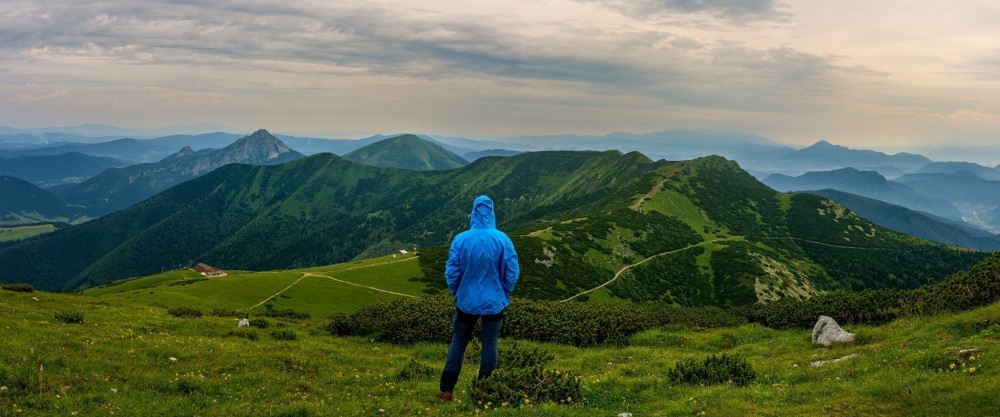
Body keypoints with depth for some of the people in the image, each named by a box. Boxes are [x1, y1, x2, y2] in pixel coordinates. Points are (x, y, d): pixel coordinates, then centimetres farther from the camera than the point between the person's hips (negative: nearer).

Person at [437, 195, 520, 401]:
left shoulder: (461, 239, -11)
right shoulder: (503, 240, -11)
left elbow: (451, 273, -5)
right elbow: (512, 273, -7)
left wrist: (457, 293, 14)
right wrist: (504, 292, 12)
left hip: (467, 301, 1)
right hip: (494, 302, 0)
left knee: (458, 343, 13)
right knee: (489, 344, 10)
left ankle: (447, 390, 17)